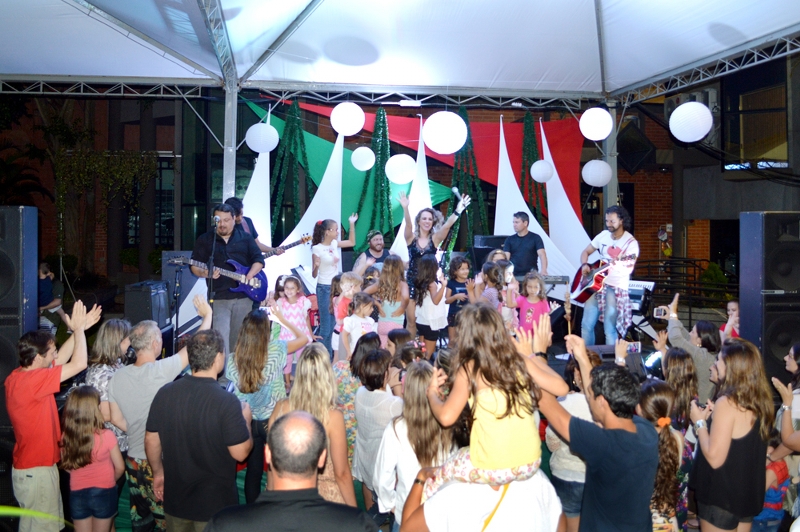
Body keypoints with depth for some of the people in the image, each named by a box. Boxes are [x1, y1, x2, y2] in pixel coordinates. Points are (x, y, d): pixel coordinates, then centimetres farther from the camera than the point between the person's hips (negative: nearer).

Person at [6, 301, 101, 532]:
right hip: (35, 472, -9)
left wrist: (78, 330, 5)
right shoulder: (31, 381, -28)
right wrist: (79, 329, -15)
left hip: (33, 466, 9)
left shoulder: (21, 375, 1)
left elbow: (61, 359, 12)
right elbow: (79, 364, -28)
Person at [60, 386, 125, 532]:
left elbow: (66, 466, 3)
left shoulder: (65, 438, -13)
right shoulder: (106, 436, -22)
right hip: (103, 493, -2)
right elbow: (120, 467, -10)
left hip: (77, 494, 3)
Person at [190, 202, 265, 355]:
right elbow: (194, 266, 2)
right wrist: (205, 273, -20)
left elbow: (259, 259, 5)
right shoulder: (204, 240, 5)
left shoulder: (245, 238, 10)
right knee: (220, 337, -13)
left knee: (239, 337, 12)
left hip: (243, 296, 2)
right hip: (218, 297, -2)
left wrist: (249, 276, -12)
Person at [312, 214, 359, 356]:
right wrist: (316, 266, -34)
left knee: (336, 324, 12)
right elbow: (314, 275, -11)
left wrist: (352, 224, 13)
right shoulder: (317, 249, -14)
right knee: (326, 325, -2)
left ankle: (333, 354, 22)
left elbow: (352, 242, 19)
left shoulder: (334, 244, 4)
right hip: (324, 288, -7)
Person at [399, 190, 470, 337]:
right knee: (411, 320, 3)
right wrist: (405, 208, -39)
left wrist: (458, 210, -30)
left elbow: (447, 225, -14)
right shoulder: (411, 237, 0)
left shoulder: (435, 239, 2)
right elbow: (408, 225, -19)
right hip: (412, 281, -1)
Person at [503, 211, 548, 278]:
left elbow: (542, 254, -8)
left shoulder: (535, 238, 3)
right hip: (513, 275, 1)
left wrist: (543, 270, -25)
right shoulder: (510, 239, 9)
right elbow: (505, 257, 1)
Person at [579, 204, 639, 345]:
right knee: (587, 325, 3)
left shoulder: (631, 243, -10)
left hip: (616, 287, -5)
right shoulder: (603, 235, 6)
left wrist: (618, 264, -40)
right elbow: (586, 252, 14)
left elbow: (629, 269, -18)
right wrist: (585, 265, -5)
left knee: (610, 329, -9)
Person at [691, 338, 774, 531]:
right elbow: (742, 446, 10)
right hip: (749, 491, 7)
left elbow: (714, 458, -24)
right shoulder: (761, 400, 0)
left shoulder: (727, 402, -24)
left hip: (722, 495, -7)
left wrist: (700, 422, -13)